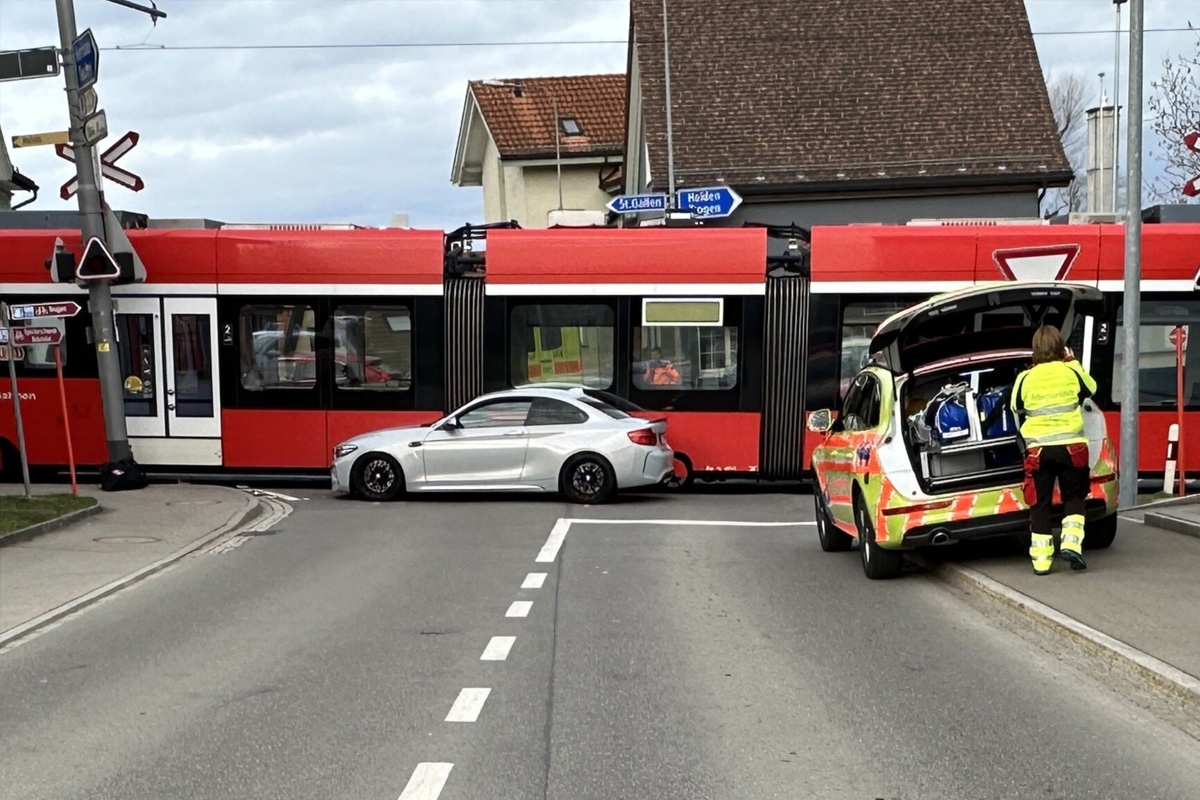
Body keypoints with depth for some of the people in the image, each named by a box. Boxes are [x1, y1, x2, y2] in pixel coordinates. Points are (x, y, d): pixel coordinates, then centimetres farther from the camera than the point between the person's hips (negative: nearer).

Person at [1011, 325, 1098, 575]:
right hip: (1072, 446, 0)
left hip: (1038, 449, 0)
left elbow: (1017, 408, 12)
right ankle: (1070, 542, -2)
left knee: (1039, 504, 8)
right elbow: (1091, 388, 18)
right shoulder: (1071, 372, -2)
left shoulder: (1025, 379, -2)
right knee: (1074, 497, 17)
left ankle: (1041, 559, 7)